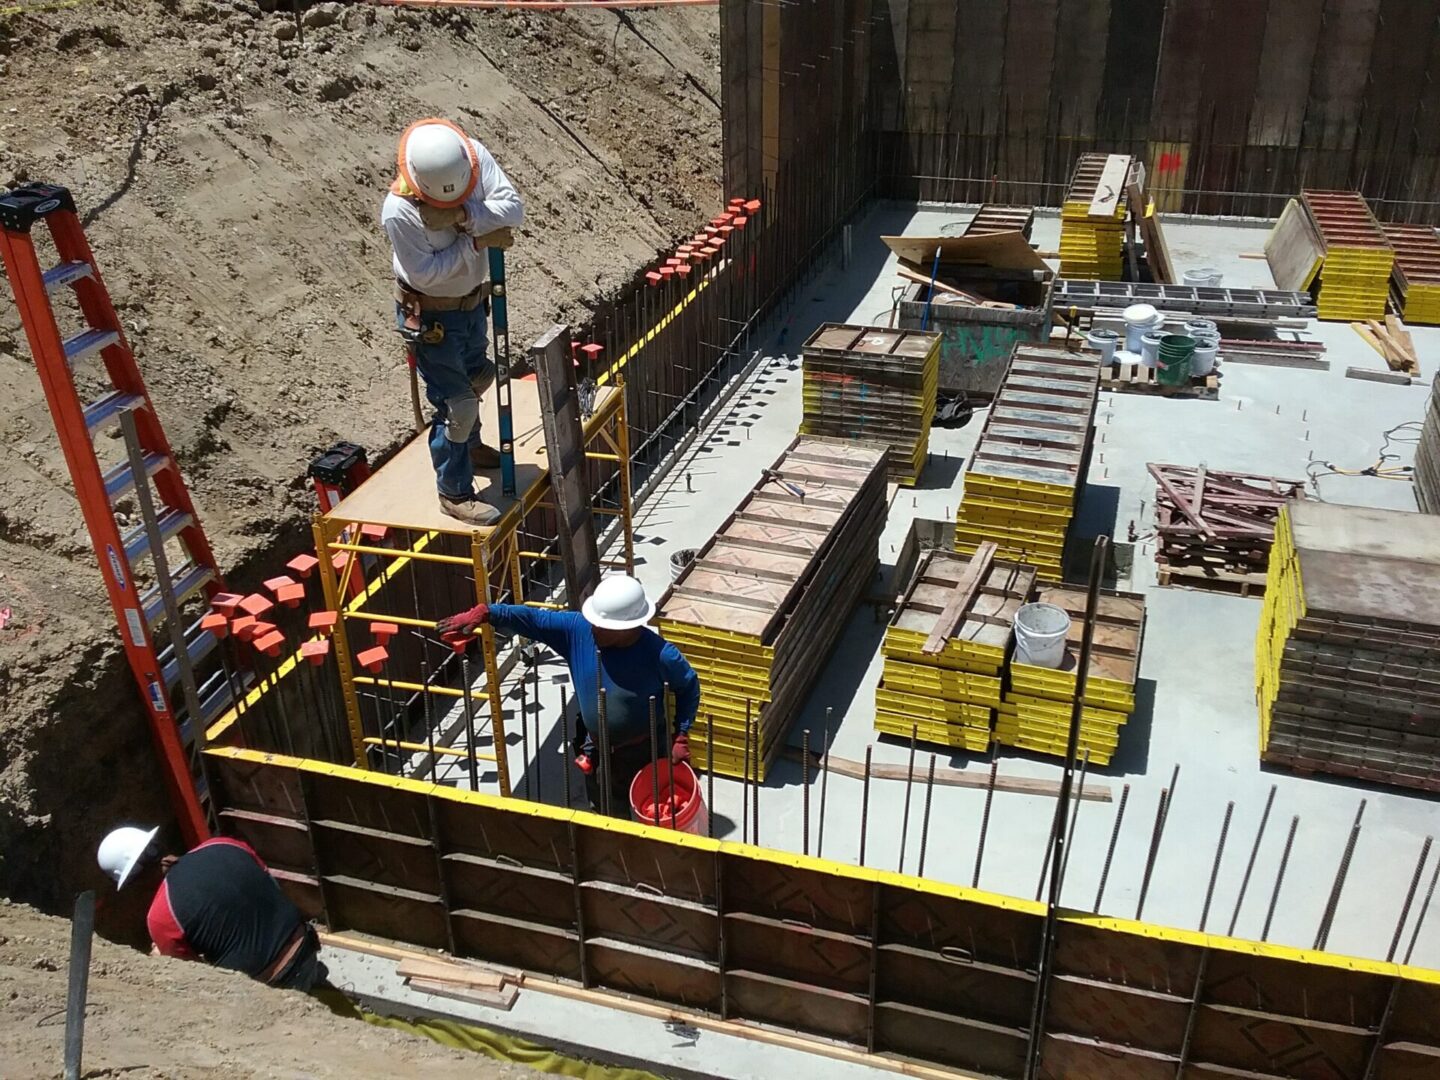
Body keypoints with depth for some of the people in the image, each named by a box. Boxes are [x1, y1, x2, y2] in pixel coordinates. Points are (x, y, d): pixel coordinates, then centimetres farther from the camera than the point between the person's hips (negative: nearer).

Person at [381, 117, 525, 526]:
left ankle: (469, 446, 54)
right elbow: (426, 273, -28)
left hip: (473, 300, 7)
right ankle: (455, 493, 14)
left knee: (475, 378, 27)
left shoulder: (476, 158, -18)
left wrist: (462, 216, -37)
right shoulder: (398, 211, -31)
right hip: (431, 315, -7)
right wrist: (477, 241, -28)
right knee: (456, 404, -3)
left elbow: (513, 208, -26)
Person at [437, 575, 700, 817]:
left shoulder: (659, 654, -28)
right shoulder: (578, 630, -20)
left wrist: (682, 735, -14)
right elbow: (532, 619, -19)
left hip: (647, 752, -4)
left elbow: (689, 687, -11)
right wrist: (484, 613, -33)